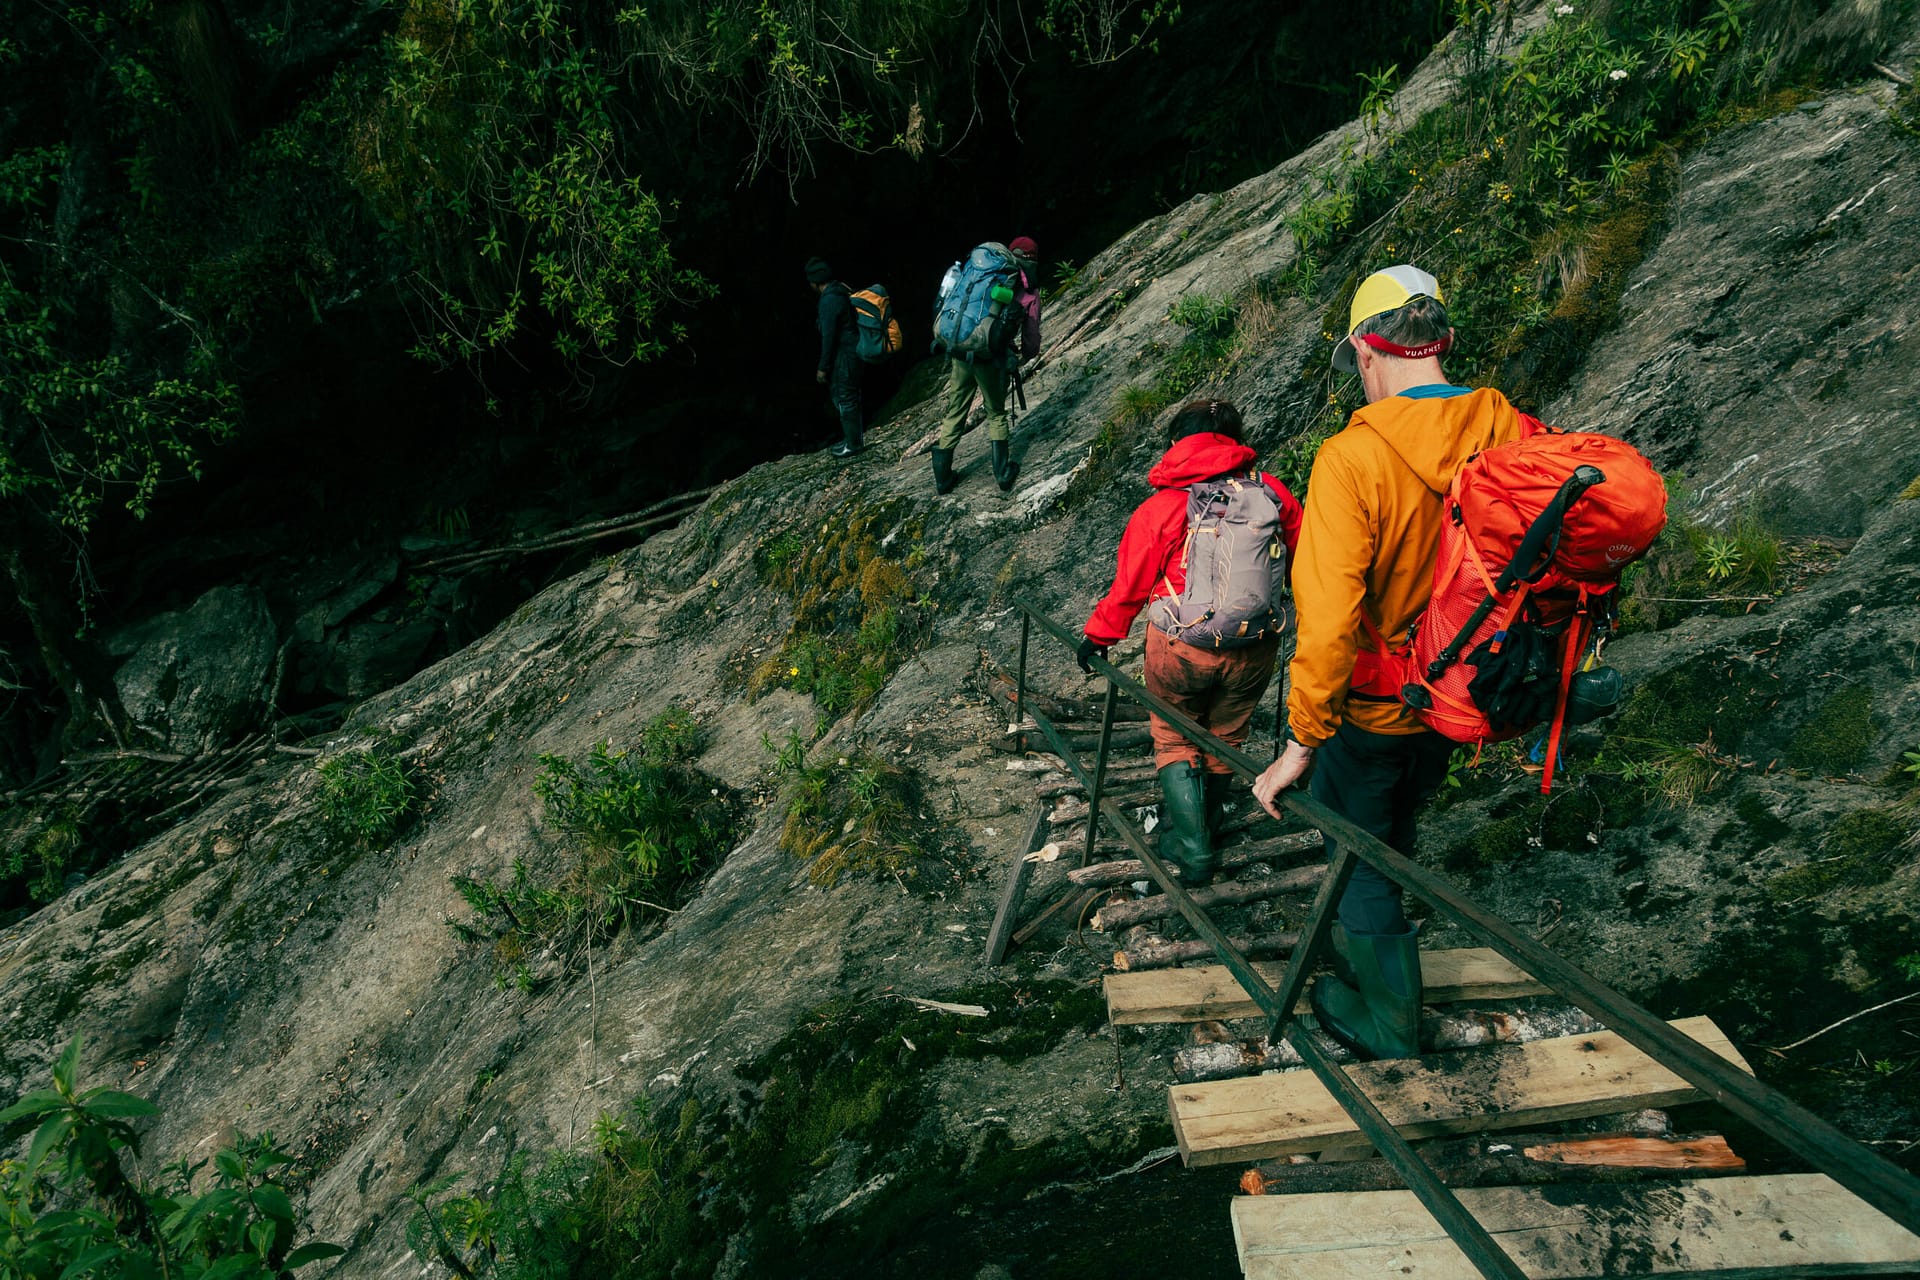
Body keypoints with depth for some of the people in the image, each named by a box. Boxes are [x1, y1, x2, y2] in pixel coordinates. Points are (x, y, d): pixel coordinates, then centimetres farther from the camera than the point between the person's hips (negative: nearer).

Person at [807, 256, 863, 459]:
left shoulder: (829, 300, -21)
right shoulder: (841, 292, 8)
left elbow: (828, 336, -21)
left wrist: (823, 367, -14)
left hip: (842, 357, -9)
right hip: (852, 352, 9)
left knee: (844, 399, 1)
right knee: (851, 396, 19)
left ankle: (852, 443, 10)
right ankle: (858, 434, 31)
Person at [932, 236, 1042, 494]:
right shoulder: (1029, 292, 3)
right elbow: (1031, 339, 6)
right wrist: (1023, 355, 28)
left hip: (960, 354, 3)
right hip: (993, 359, -3)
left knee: (953, 415, 15)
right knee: (996, 414, 20)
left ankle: (942, 477, 23)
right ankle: (1002, 473, 22)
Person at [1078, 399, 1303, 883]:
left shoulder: (1161, 507, -9)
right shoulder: (1273, 492, -3)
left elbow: (1129, 586, -2)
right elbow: (1302, 563, 8)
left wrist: (1097, 635, 13)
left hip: (1181, 649, -3)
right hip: (1255, 648, 3)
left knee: (1175, 742, 17)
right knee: (1225, 738, 23)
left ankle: (1191, 849, 16)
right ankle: (1205, 821, 43)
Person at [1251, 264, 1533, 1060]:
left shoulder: (1352, 458, -27)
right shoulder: (1509, 432, -9)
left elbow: (1327, 622, -30)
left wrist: (1302, 740, -20)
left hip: (1373, 710, -6)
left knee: (1357, 861, 16)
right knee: (1391, 835, 30)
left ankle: (1390, 1026, 31)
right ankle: (1362, 951, 53)